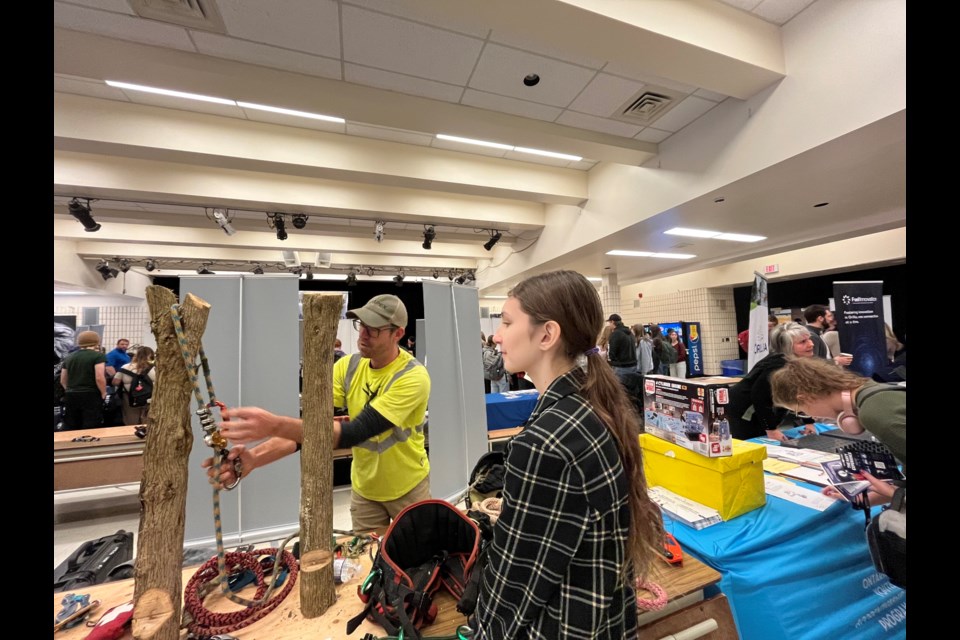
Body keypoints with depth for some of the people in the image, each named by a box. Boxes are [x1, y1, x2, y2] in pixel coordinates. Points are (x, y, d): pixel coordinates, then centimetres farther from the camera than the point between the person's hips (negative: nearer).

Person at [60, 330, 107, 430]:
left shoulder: (69, 357, 12)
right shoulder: (98, 355, -10)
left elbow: (63, 380, 17)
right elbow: (99, 378, -18)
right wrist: (103, 393, -5)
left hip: (70, 397, 7)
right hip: (91, 396, -7)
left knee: (70, 429, 14)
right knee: (90, 429, -3)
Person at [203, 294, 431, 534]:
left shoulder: (413, 376, -29)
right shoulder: (347, 367, -11)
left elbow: (355, 433, -36)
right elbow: (308, 425, -15)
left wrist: (274, 425, -44)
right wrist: (255, 457, -31)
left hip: (408, 489, -3)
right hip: (364, 489, 3)